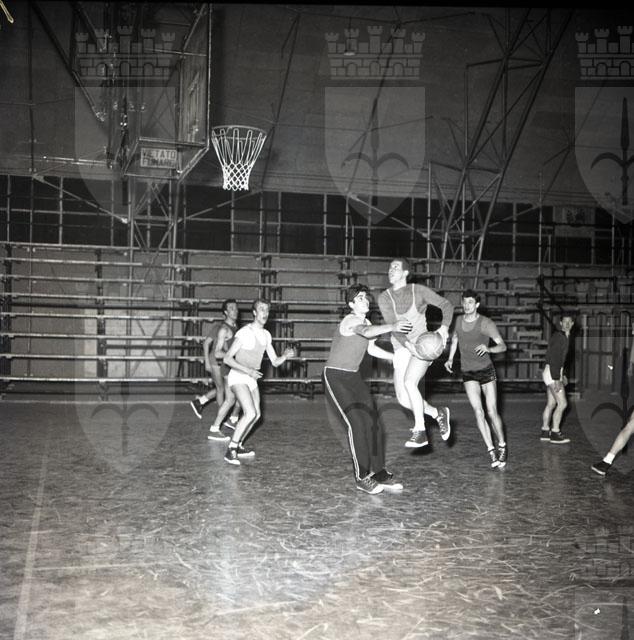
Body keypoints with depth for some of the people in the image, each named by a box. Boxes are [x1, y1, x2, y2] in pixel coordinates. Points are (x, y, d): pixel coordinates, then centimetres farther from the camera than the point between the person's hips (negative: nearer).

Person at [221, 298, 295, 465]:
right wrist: (248, 371, -27)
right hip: (238, 377, -8)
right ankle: (230, 451, -17)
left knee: (256, 415, 13)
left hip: (251, 379, 9)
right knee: (250, 414, -23)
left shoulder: (266, 335, 6)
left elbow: (275, 361, 8)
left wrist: (285, 356, -13)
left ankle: (238, 447, 28)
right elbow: (227, 358, -19)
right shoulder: (244, 333, -17)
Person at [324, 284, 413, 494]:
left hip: (353, 376, 8)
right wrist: (391, 327, -56)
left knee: (373, 423, 1)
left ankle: (379, 473, 9)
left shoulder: (367, 323, 8)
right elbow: (366, 332, -43)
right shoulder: (351, 321, -19)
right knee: (356, 424, -16)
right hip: (335, 376, -8)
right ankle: (362, 477, -8)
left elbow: (371, 348, 24)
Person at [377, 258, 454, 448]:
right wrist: (408, 344, -27)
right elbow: (392, 325, -11)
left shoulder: (419, 290, -3)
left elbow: (446, 305, 0)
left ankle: (419, 431, -14)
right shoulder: (384, 298, 0)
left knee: (409, 383, -27)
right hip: (402, 349, 4)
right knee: (403, 398, -6)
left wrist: (444, 327, -18)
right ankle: (438, 413, 20)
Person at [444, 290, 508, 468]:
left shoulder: (486, 323, -13)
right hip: (468, 374, 3)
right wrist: (450, 359, 16)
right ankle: (491, 451, -5)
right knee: (478, 412, -11)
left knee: (492, 411, -4)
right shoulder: (458, 320, 2)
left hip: (486, 370, -3)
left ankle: (502, 446, 18)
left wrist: (488, 348, -35)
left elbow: (503, 346, -15)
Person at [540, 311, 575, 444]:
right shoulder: (558, 336, -16)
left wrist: (562, 375, 25)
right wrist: (556, 379, -25)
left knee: (551, 404, 10)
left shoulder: (565, 337, 14)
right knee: (562, 403, -8)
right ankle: (555, 433, -3)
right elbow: (553, 358, -22)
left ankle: (545, 432, 15)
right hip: (552, 373, -9)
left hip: (556, 372, 9)